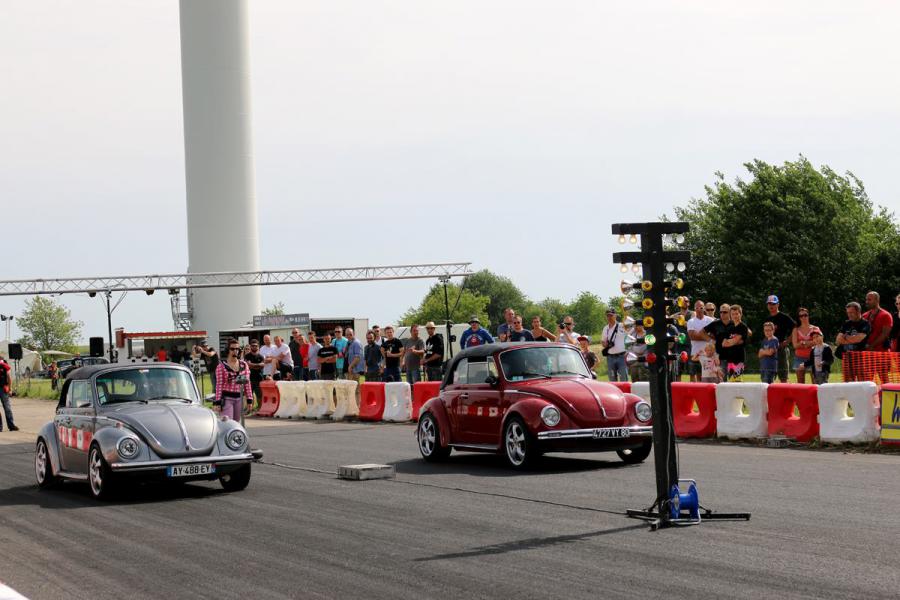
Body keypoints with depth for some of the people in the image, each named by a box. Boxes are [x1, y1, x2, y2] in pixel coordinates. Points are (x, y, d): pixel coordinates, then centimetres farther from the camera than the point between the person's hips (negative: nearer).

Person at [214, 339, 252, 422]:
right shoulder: (221, 365, -3)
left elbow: (247, 383, 9)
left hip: (239, 398, 4)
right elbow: (219, 384, -7)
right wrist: (218, 402, -12)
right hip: (227, 398, -4)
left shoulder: (244, 365, 9)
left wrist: (249, 400, 5)